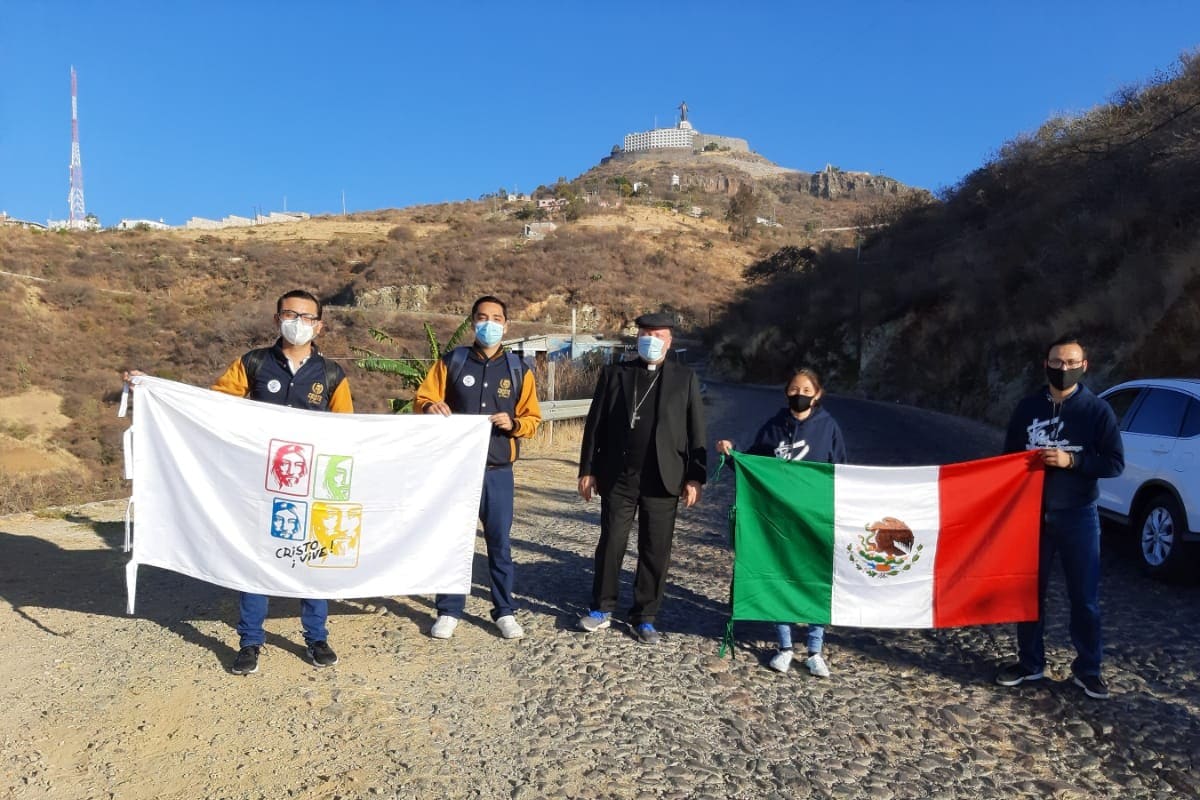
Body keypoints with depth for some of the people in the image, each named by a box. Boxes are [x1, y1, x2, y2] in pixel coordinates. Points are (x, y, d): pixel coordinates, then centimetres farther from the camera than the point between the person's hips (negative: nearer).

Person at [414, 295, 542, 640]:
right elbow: (421, 399, 3)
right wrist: (430, 407, -20)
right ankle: (449, 611, 19)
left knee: (499, 542, 6)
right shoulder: (451, 362, 4)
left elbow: (533, 418, 6)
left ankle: (505, 611, 19)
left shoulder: (518, 370, 6)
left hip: (498, 472, 0)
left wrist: (514, 424, -15)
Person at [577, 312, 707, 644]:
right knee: (610, 545, 7)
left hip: (662, 480, 0)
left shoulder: (685, 378, 5)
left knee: (656, 551, 5)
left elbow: (696, 431, 3)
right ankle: (602, 608, 24)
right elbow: (595, 424, 5)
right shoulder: (614, 373, 6)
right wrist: (587, 470, 1)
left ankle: (644, 617, 19)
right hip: (618, 477, 0)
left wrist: (695, 477, -3)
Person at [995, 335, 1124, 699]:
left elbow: (1115, 463, -7)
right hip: (1032, 513, 2)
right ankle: (1030, 663, 22)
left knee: (1084, 595, 6)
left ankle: (1087, 669, 20)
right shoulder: (1028, 408, 4)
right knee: (1030, 591, 9)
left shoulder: (1096, 410, -3)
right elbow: (1009, 456, 12)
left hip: (1078, 516, -2)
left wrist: (1071, 461, -19)